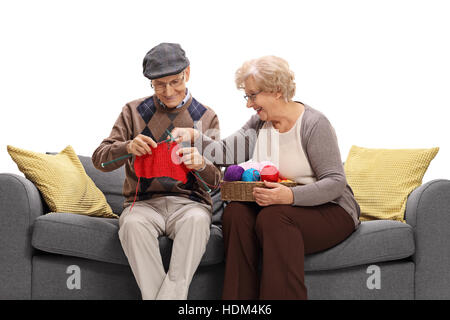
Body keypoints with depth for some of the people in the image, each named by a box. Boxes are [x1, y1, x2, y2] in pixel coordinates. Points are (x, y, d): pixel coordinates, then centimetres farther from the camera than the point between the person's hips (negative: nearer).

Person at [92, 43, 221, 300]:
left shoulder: (206, 117, 11)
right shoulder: (134, 111, 11)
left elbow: (216, 178, 5)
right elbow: (100, 159, 4)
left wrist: (200, 164, -20)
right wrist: (128, 147, -19)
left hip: (189, 202, 0)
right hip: (144, 202, 0)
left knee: (197, 220, -36)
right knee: (133, 223, -35)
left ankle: (170, 294, -37)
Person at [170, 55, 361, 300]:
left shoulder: (314, 124, -12)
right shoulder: (259, 124, 9)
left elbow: (335, 183, -18)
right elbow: (225, 153, -2)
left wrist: (290, 196, -32)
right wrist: (194, 137, -18)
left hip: (327, 209, -6)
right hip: (274, 205, 6)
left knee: (273, 217, -34)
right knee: (235, 212, -23)